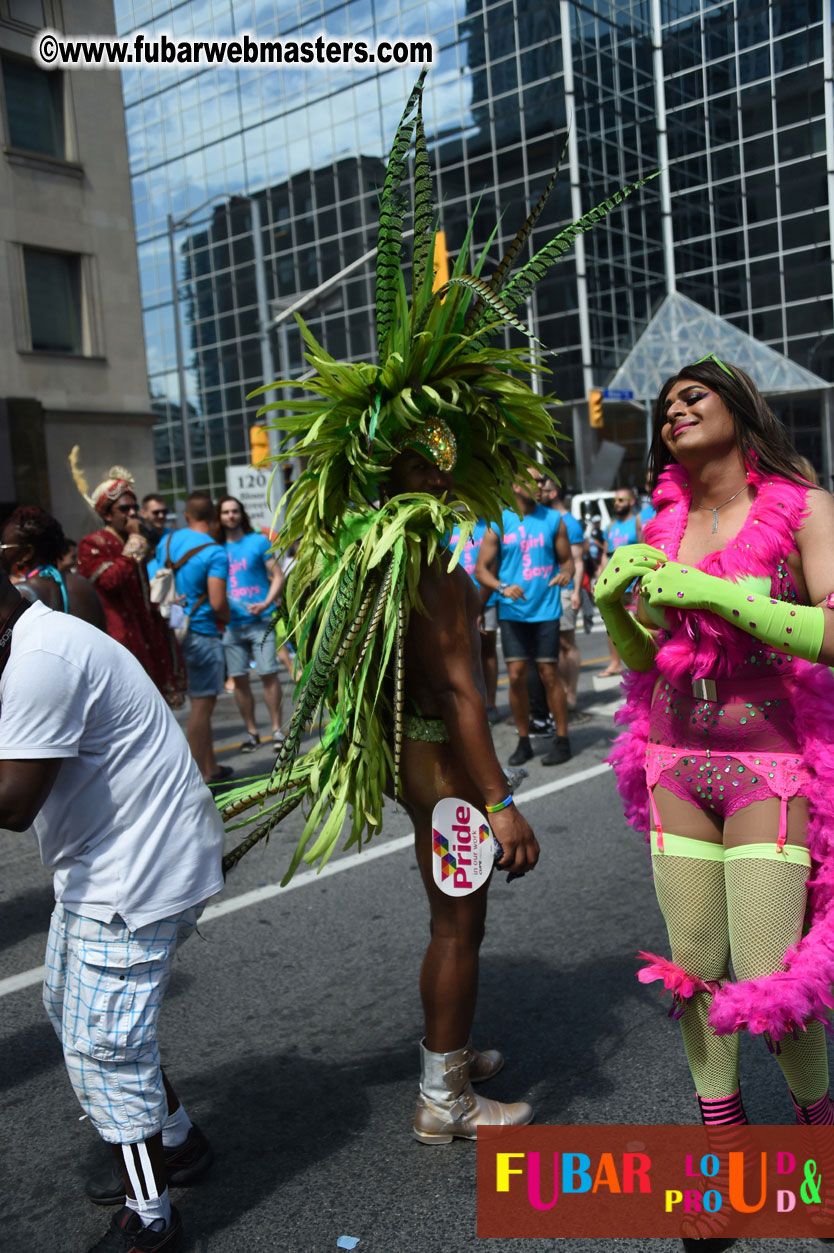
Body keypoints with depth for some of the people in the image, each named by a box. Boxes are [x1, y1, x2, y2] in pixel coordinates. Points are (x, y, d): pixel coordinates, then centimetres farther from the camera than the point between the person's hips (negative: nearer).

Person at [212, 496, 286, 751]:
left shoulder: (258, 541, 2)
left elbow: (277, 576, 0)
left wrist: (267, 603, -15)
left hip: (260, 621, -3)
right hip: (231, 623, 3)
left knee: (269, 674, -4)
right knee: (239, 679, 4)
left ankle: (277, 729, 6)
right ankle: (251, 731, 16)